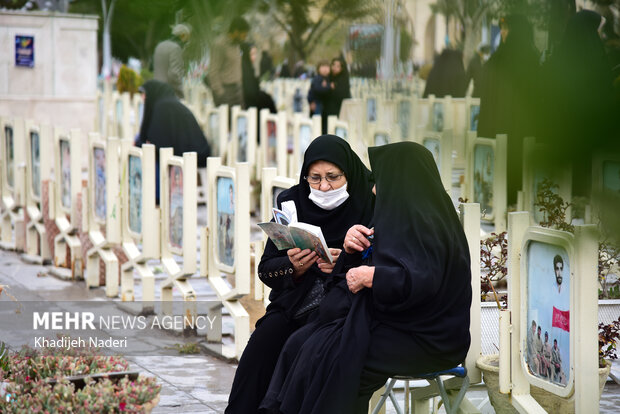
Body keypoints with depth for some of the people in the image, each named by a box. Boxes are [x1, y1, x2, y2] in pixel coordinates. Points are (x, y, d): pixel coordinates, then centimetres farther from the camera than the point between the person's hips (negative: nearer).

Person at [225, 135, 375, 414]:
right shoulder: (292, 203, 7)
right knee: (262, 344, -24)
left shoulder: (370, 203, -3)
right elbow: (266, 269, 6)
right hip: (296, 302, 3)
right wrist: (293, 267, -15)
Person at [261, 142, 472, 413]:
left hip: (420, 338, -10)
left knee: (325, 353, -21)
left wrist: (368, 276, -18)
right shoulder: (400, 216, 15)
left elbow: (420, 281, -30)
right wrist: (352, 248, -1)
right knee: (301, 342, -3)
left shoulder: (425, 222, -15)